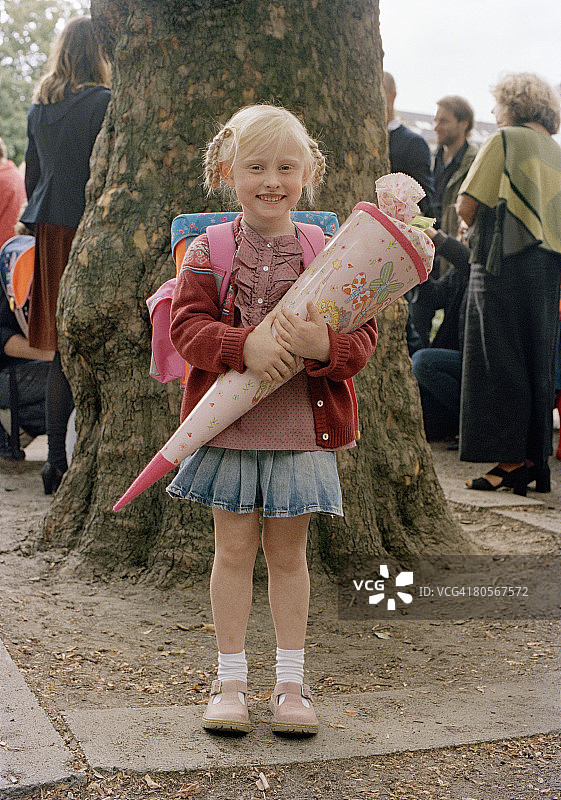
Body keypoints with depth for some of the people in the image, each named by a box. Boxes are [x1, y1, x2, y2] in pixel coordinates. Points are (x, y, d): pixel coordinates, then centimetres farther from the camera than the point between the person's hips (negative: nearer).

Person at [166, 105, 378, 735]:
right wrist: (245, 344, -24)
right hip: (228, 427, 0)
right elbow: (187, 327, -7)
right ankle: (230, 679, 22)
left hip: (303, 427, 0)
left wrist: (325, 345, -23)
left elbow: (363, 336, -1)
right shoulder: (208, 251, 0)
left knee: (288, 551, 10)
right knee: (234, 549, 7)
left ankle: (291, 682, 23)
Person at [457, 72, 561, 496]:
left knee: (499, 363, -4)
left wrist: (484, 227, 12)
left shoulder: (504, 140, -3)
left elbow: (467, 207, -7)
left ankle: (512, 459, -5)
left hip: (506, 263, -7)